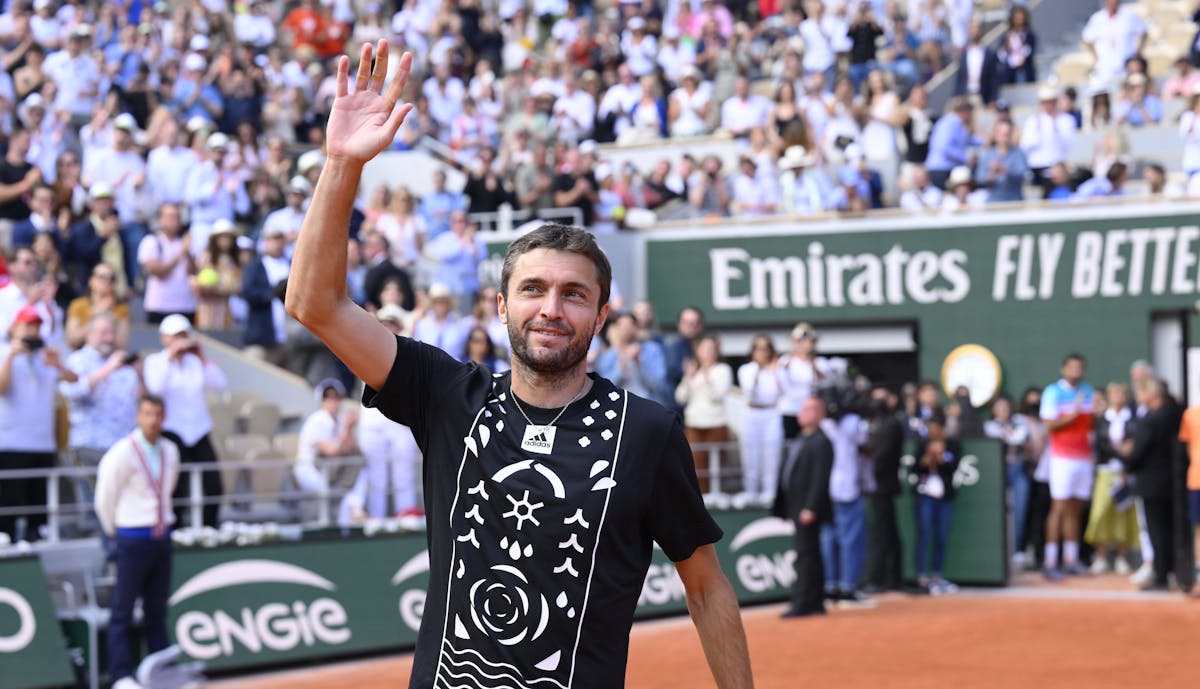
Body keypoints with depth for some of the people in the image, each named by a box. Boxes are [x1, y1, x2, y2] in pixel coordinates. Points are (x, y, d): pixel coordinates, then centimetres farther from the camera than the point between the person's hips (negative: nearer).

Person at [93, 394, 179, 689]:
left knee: (157, 609, 12)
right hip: (133, 540, -6)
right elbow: (104, 499, -5)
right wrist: (117, 534, 5)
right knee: (122, 611, -1)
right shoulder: (123, 453, -12)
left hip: (162, 538, 6)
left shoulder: (170, 451, 7)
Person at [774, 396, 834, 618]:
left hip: (808, 510, -10)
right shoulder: (799, 442, 17)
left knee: (806, 556, -8)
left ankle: (803, 603, -8)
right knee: (809, 556, 13)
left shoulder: (821, 442, -12)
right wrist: (784, 507, 16)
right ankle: (815, 603, 19)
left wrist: (810, 508, -23)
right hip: (797, 508, 10)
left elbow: (820, 479, -19)